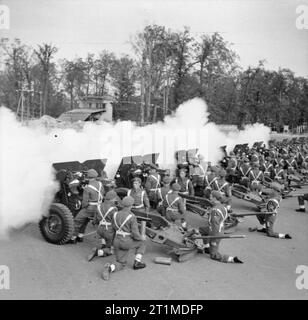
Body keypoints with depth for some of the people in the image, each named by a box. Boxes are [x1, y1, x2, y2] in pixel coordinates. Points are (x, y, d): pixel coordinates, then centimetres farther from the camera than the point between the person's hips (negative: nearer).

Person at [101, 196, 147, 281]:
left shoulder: (116, 214, 3)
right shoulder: (132, 217, -14)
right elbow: (135, 234, -16)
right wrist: (142, 237, 6)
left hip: (117, 241, 5)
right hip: (127, 242, -5)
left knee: (121, 264, 16)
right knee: (141, 243, 25)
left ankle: (109, 268, -16)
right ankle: (137, 263, 18)